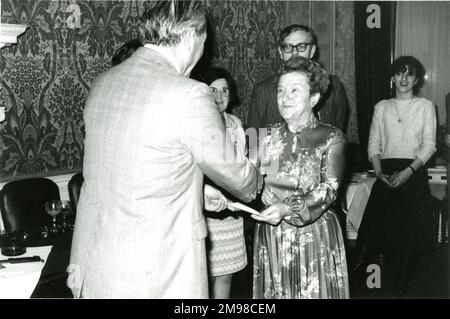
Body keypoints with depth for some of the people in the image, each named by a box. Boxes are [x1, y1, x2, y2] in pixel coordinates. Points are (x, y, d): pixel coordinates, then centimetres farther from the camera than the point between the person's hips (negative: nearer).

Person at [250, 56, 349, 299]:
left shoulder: (331, 138, -4)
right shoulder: (271, 136, 7)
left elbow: (329, 188, -15)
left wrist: (287, 209, -29)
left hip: (314, 236, -3)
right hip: (270, 235, 3)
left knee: (314, 290, 5)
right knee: (274, 291, 12)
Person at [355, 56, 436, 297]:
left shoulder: (425, 107, 6)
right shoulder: (382, 107, 12)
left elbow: (428, 145, -1)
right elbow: (373, 144, 8)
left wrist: (407, 172, -14)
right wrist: (379, 172, -8)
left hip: (413, 174, -1)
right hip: (386, 174, 2)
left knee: (409, 232, -3)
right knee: (383, 230, -4)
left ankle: (399, 288, 9)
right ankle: (389, 289, 10)